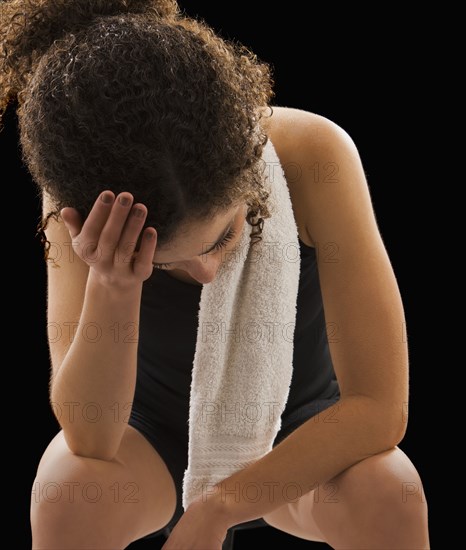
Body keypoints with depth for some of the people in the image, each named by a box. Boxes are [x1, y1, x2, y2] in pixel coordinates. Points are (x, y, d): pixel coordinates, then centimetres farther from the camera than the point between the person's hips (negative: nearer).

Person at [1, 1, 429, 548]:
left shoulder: (313, 157, -30)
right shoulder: (80, 201, -26)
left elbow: (380, 408, -27)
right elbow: (89, 438, -30)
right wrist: (110, 291, -47)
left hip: (298, 430, 0)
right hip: (153, 433, 1)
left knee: (389, 495, -31)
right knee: (67, 492, -31)